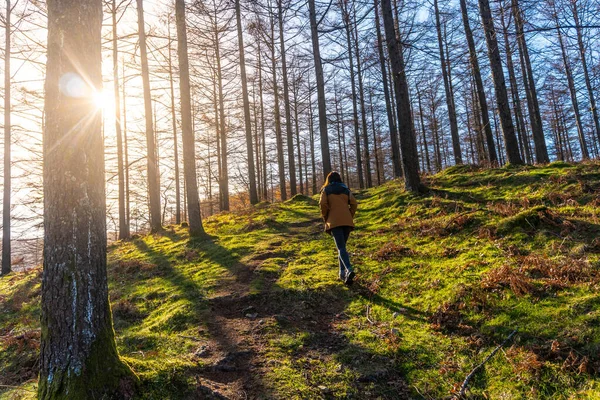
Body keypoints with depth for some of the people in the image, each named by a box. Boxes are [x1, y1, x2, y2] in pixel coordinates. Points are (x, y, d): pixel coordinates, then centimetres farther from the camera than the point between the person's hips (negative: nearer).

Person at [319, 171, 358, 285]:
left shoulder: (326, 190, 8)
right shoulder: (346, 189, 16)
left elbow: (323, 204, -6)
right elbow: (354, 204, 6)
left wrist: (325, 219, 6)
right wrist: (350, 217, 14)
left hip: (334, 222, -3)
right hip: (347, 221, 4)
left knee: (341, 248, -10)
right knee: (342, 246, 17)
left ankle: (349, 270, -31)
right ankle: (342, 272, 15)